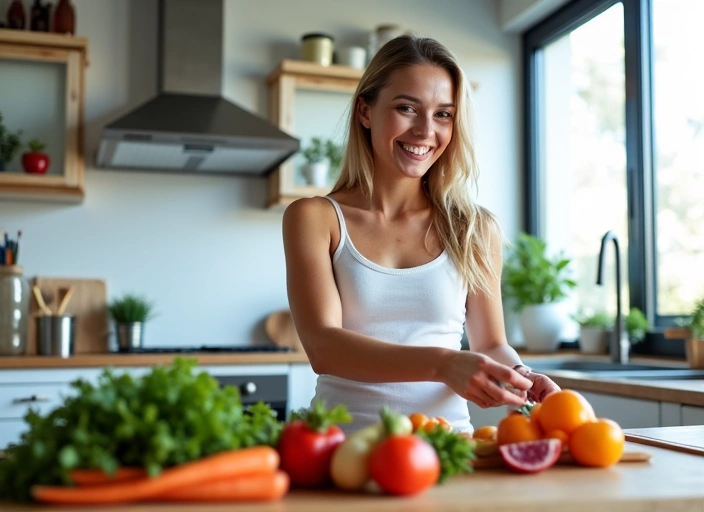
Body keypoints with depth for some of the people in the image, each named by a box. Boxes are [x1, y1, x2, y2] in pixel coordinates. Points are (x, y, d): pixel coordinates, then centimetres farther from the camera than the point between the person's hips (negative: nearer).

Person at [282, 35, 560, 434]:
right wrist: (441, 364, -25)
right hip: (346, 441, -1)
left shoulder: (476, 229, 5)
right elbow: (322, 345, -11)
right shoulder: (314, 218, 0)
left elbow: (491, 343, 13)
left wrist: (518, 375, -9)